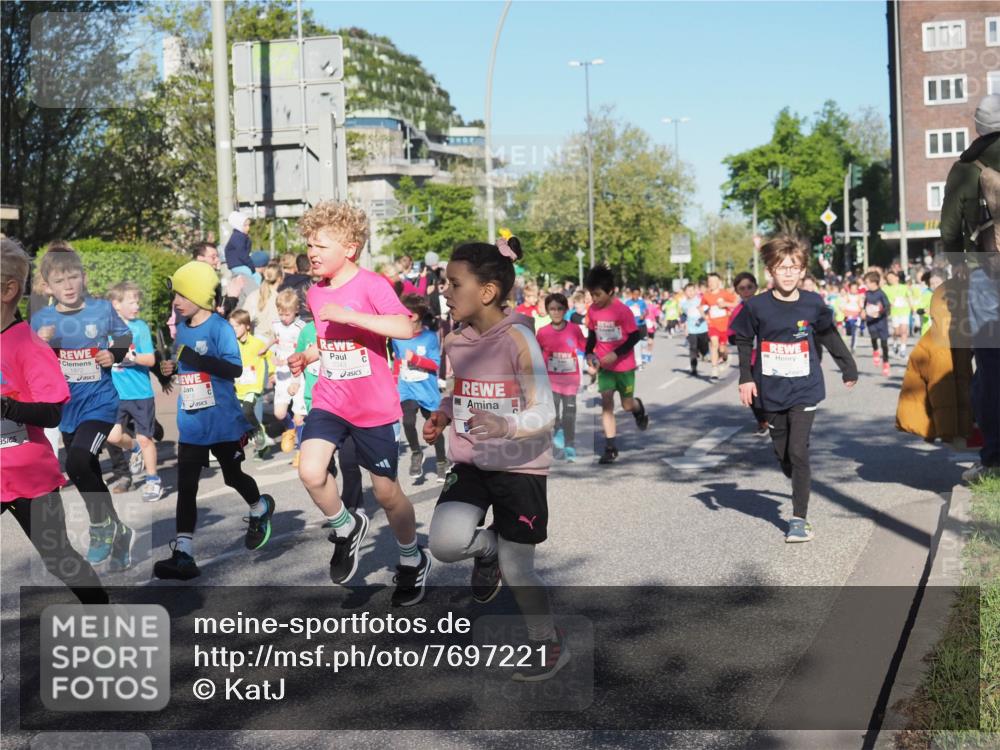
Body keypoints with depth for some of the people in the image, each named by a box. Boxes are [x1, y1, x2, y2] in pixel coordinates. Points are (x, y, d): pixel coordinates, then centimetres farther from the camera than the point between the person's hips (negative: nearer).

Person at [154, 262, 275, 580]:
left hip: (223, 422, -5)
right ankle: (183, 555, -2)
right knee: (186, 486, -2)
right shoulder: (181, 327, 8)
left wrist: (195, 359, -31)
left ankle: (260, 509, 44)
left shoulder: (219, 327, -14)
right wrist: (171, 367, 0)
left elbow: (235, 369, -23)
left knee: (233, 475, 12)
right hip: (191, 424, 5)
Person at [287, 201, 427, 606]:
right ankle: (346, 528, 11)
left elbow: (406, 328, -30)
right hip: (329, 400, 5)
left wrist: (349, 315, -31)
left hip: (374, 407, -5)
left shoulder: (371, 285, -15)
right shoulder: (316, 293, 6)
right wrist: (306, 356, 4)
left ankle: (413, 560, 30)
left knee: (386, 491, 4)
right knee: (310, 471, -18)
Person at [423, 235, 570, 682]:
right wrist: (444, 415, -1)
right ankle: (487, 548, 19)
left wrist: (504, 426, -41)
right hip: (471, 463, 5)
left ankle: (549, 645, 30)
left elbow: (543, 414, -22)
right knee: (445, 543, -17)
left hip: (520, 467, -5)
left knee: (516, 570, 3)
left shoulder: (516, 337, -19)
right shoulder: (456, 341, 1)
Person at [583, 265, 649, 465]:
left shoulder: (622, 310, -19)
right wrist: (589, 353, -4)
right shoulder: (592, 311, -4)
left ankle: (639, 408, 45)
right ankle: (610, 446, -3)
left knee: (627, 405, 8)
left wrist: (616, 354, -23)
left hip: (624, 365, -3)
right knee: (606, 403, -6)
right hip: (604, 365, 3)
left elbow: (635, 336, -15)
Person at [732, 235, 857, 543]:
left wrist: (849, 368, 19)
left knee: (798, 452, -10)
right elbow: (744, 342, 6)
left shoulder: (813, 304, -6)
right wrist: (745, 378, 0)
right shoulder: (756, 306, -8)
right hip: (771, 393, 2)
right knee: (783, 455, 12)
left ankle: (799, 519, -3)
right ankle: (801, 489, 39)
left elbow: (829, 337, 10)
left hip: (804, 391, -2)